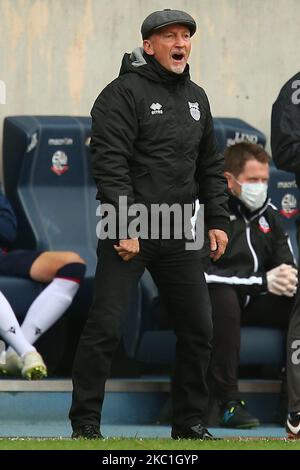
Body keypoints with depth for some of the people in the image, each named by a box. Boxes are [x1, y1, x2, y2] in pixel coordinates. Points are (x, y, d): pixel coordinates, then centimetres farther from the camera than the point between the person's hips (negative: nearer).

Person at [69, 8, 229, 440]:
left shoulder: (196, 98, 15)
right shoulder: (124, 93, -9)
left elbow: (211, 167, 22)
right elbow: (110, 164, -15)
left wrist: (218, 221, 12)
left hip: (179, 236, 7)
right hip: (128, 234, -7)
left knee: (198, 328, 7)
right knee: (105, 327, -8)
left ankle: (191, 423, 20)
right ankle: (85, 423, 1)